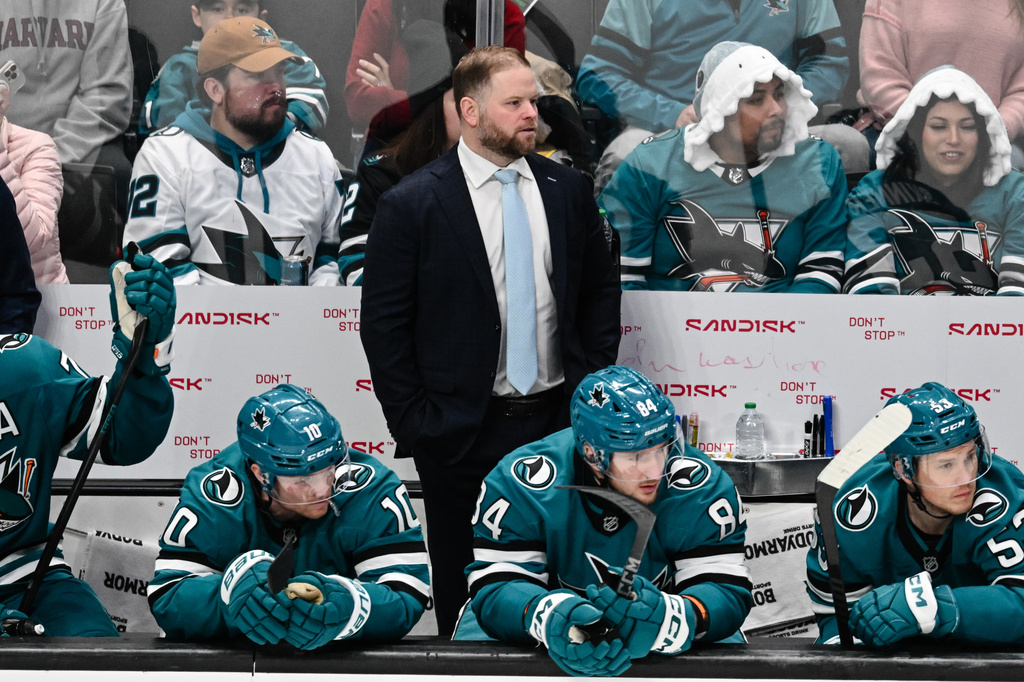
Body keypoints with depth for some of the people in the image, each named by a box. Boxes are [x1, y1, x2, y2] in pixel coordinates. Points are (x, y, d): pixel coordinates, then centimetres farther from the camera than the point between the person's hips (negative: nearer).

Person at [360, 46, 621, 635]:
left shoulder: (568, 188, 5)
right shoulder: (411, 204, -8)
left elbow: (602, 289, 14)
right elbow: (383, 327, -6)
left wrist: (594, 382, 6)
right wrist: (414, 424, -8)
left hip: (559, 419, 3)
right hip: (463, 431, -3)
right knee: (466, 592, 8)